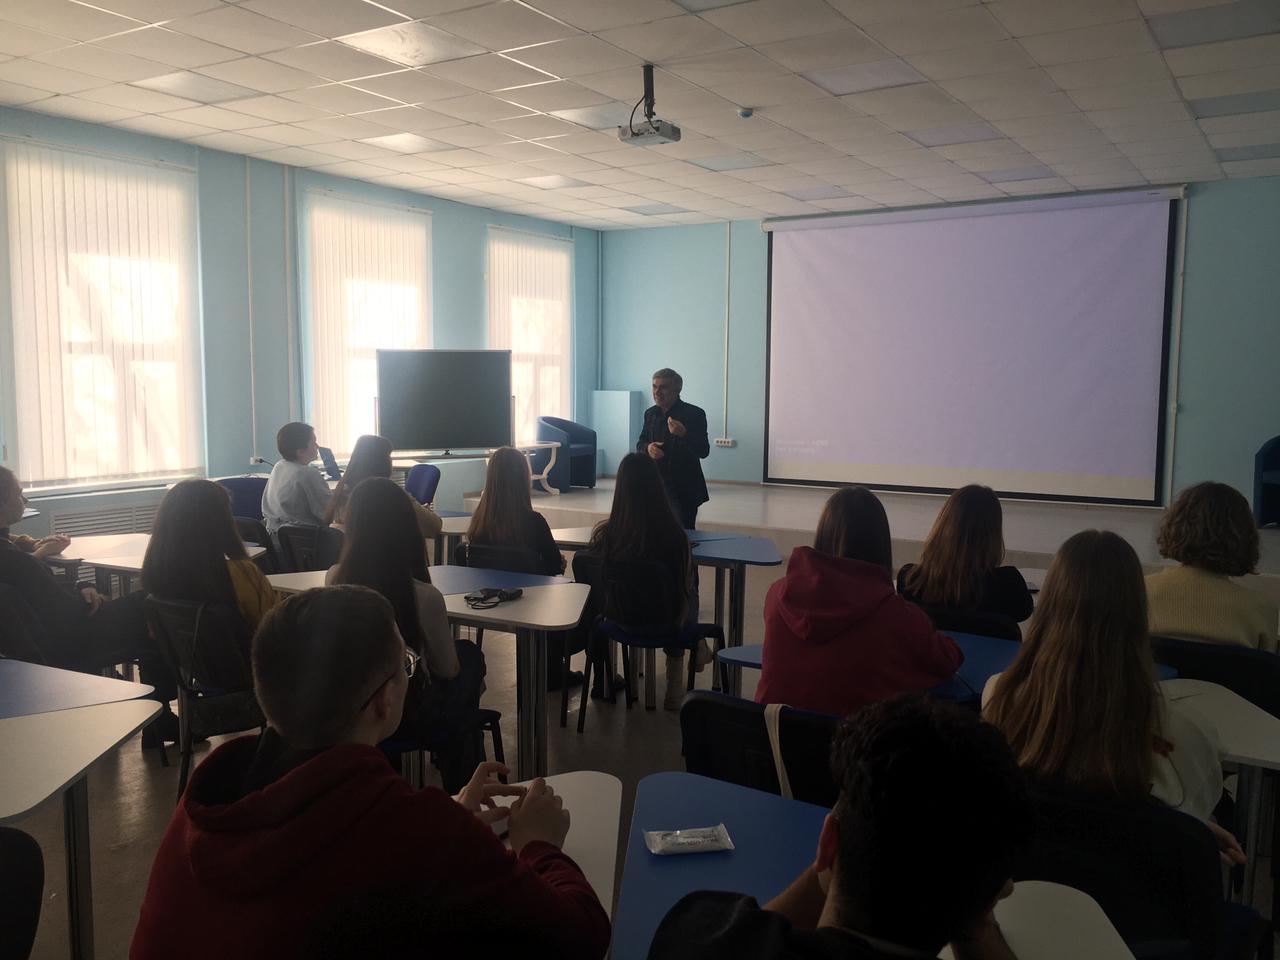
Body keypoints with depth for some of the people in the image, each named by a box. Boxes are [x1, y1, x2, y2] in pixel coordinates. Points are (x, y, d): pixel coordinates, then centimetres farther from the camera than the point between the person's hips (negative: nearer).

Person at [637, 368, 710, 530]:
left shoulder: (695, 414, -8)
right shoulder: (650, 413, 9)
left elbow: (703, 451, -14)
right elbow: (640, 445, 16)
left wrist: (684, 434, -31)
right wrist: (648, 448, -9)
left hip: (684, 489, -5)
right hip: (655, 485, 5)